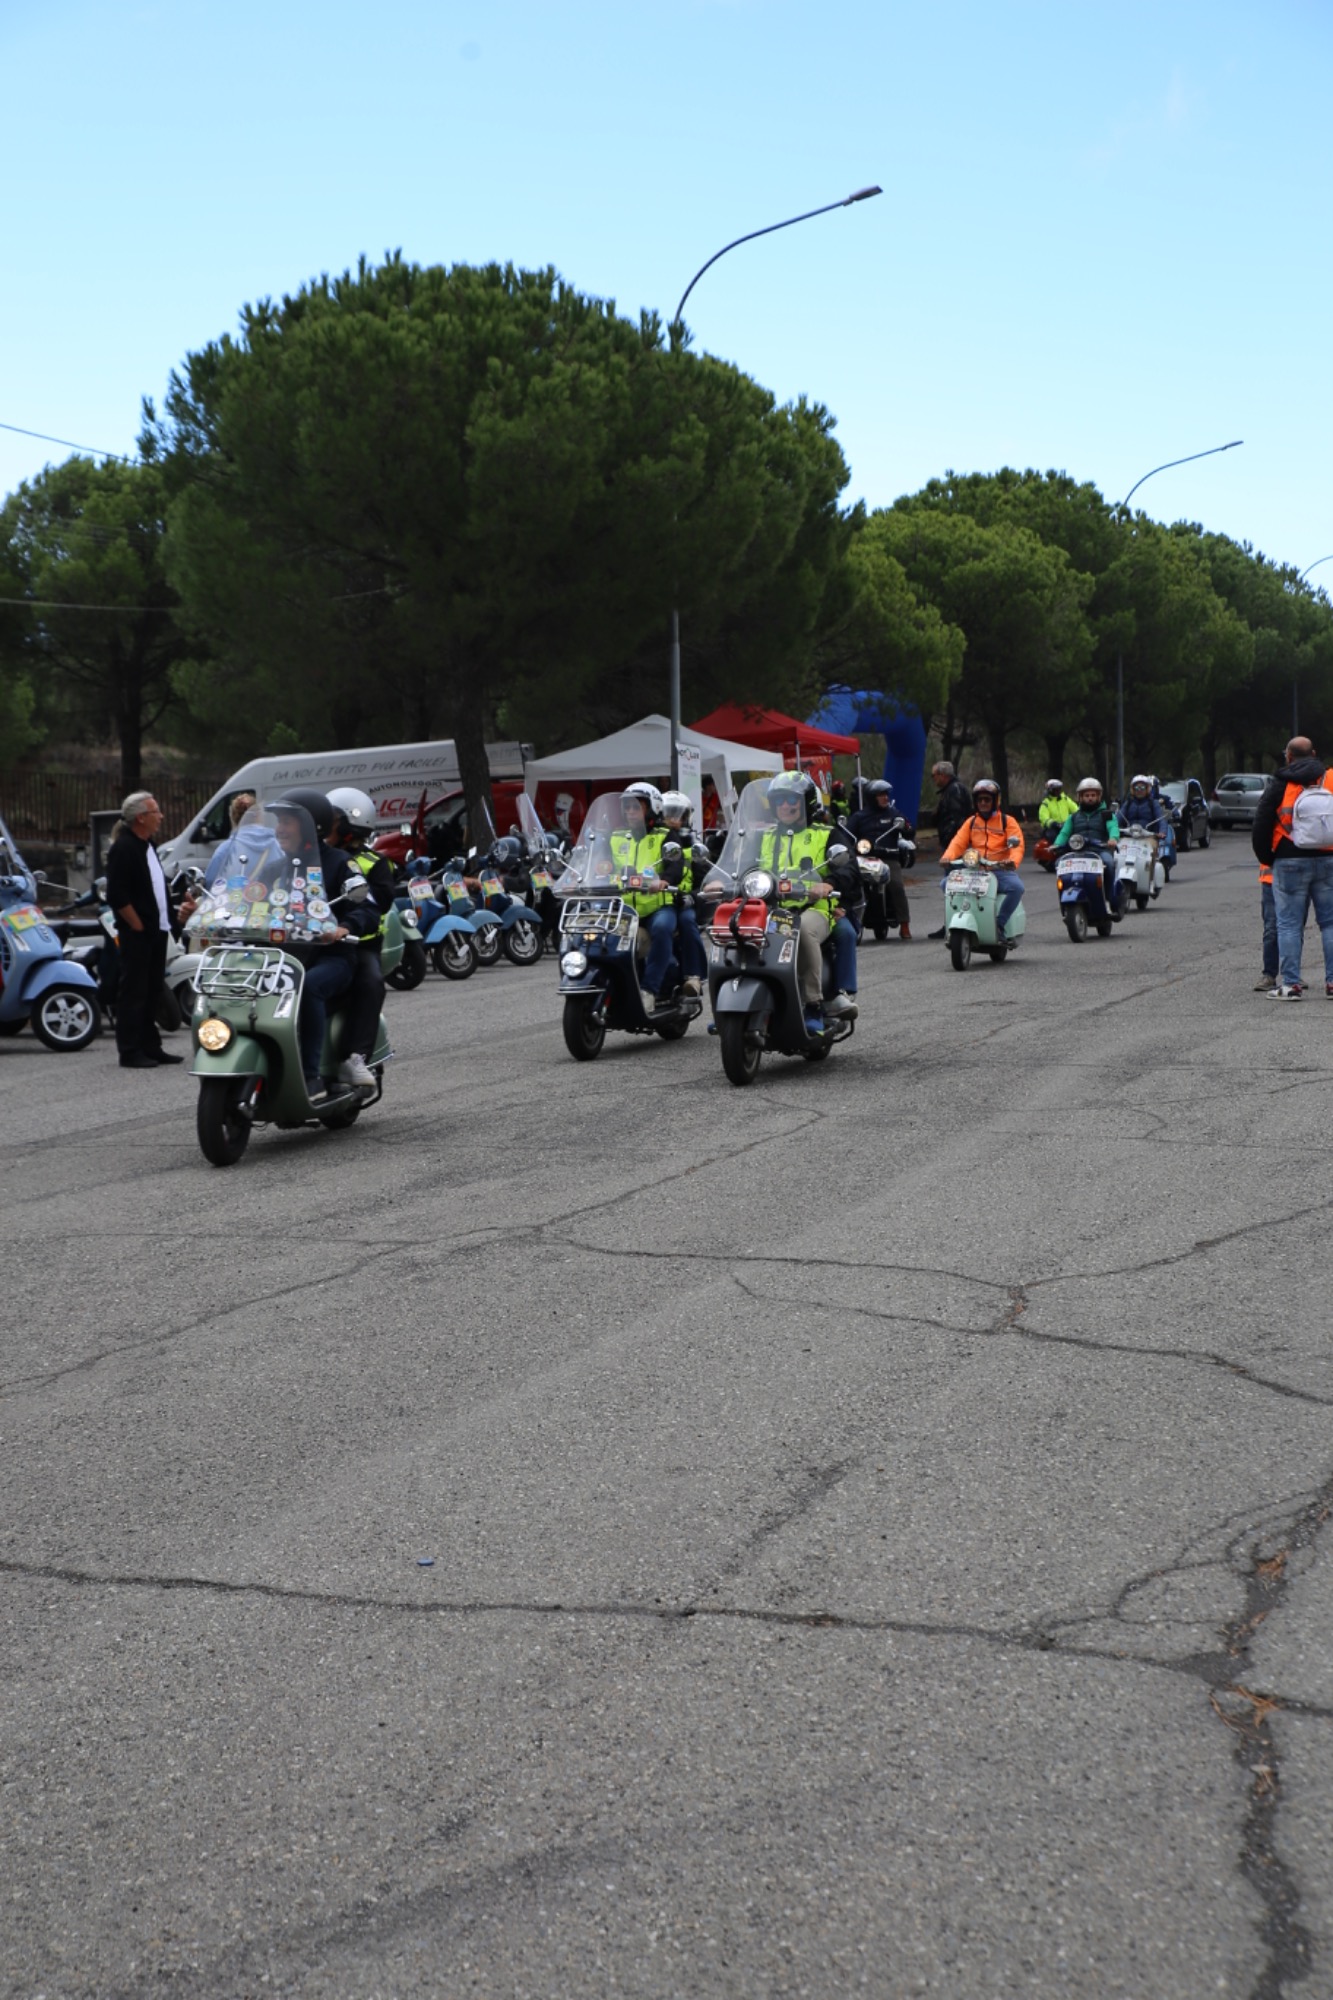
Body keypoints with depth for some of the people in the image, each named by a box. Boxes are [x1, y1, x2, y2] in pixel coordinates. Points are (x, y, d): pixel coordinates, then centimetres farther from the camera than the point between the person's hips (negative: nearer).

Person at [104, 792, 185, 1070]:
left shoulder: (147, 845, 14)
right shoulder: (123, 848, -15)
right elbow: (117, 897, -20)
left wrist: (166, 921, 14)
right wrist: (139, 927, -16)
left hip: (156, 931, 9)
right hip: (137, 933, -9)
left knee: (152, 990, 14)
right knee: (133, 992, -5)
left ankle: (151, 1047, 21)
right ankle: (130, 1052, -1)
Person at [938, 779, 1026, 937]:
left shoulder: (1007, 821, 5)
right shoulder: (971, 821, 17)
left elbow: (1017, 845, -9)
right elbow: (958, 842, 4)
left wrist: (1013, 861, -31)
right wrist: (947, 857, -18)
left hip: (1000, 870, -3)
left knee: (1017, 887, -34)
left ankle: (1000, 923, -22)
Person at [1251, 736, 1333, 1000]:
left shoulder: (1279, 784, -2)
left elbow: (1261, 824, -1)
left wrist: (1265, 857, 12)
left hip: (1289, 862, -2)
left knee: (1289, 923, 1)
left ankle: (1290, 983, -2)